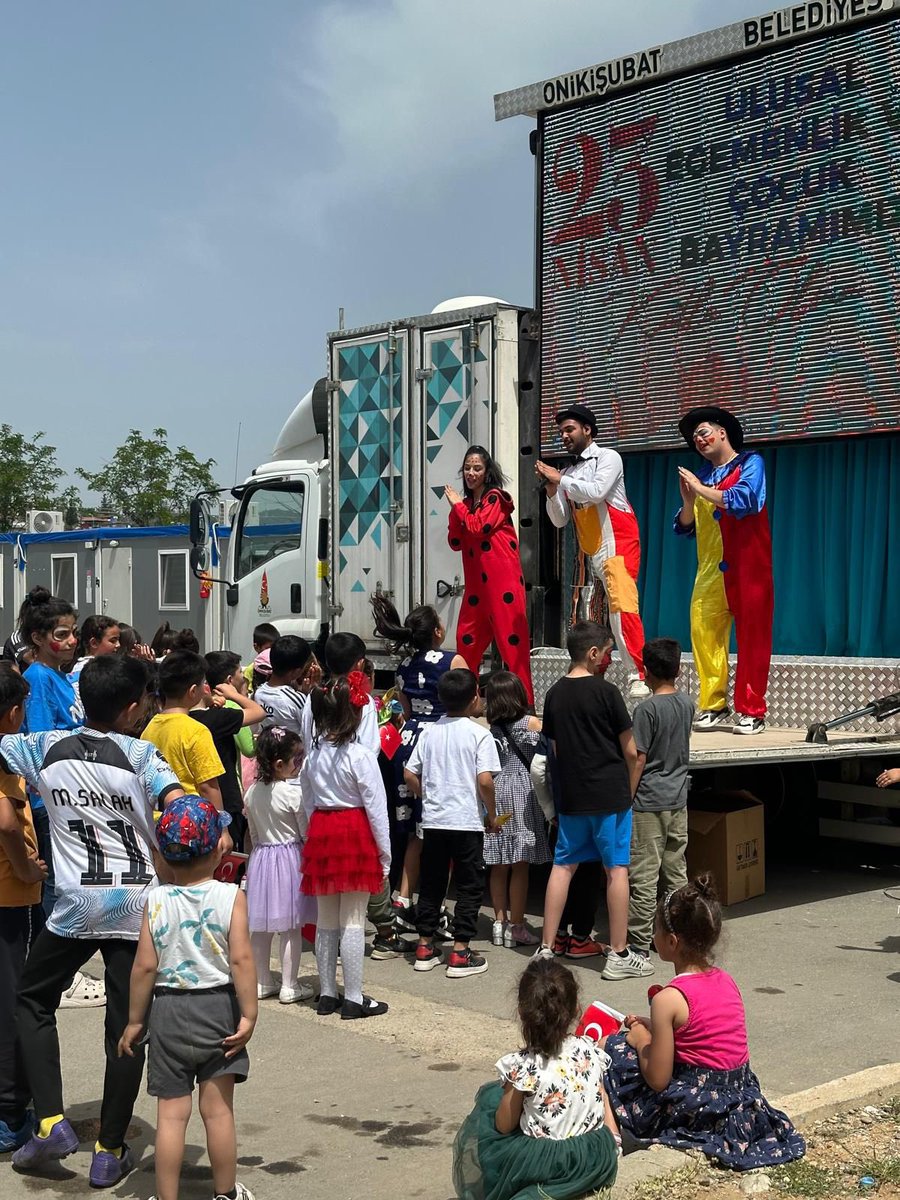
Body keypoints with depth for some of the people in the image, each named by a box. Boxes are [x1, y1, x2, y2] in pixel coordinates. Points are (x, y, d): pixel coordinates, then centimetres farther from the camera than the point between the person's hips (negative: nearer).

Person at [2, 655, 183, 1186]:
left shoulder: (46, 748, -1)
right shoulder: (140, 754, -10)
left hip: (75, 904, 1)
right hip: (137, 904, -1)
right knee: (127, 1025, 8)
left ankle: (51, 1122, 11)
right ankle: (110, 1151, 14)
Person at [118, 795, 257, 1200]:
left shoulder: (156, 900, -7)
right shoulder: (230, 896, -10)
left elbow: (145, 965, -7)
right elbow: (241, 959, -16)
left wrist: (134, 1021, 3)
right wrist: (249, 1015, -9)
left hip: (168, 1011, 1)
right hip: (219, 1007, 0)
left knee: (171, 1114, 7)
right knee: (218, 1110, 10)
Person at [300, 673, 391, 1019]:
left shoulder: (313, 753, 4)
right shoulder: (360, 755, -13)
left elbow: (308, 800, 10)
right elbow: (376, 807, -10)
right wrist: (385, 854, -4)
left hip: (320, 831, 6)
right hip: (355, 834, -6)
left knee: (326, 919, 13)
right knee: (353, 921, -1)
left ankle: (327, 994, 20)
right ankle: (353, 999, 5)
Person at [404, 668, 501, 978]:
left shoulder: (430, 732, 5)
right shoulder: (479, 734, -9)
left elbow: (410, 775, 5)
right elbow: (484, 780, -17)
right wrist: (492, 815, -4)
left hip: (433, 821, 5)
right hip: (467, 822, -5)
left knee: (431, 884, 14)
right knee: (469, 887, 4)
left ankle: (425, 948, 19)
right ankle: (460, 954, 3)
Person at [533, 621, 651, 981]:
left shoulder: (554, 694, 5)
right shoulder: (606, 692, -12)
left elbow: (556, 748, 11)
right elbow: (630, 751, -7)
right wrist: (629, 788, 8)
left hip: (571, 795, 5)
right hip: (610, 795, -5)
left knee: (563, 866, 11)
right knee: (617, 869, 2)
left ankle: (546, 949, 13)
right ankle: (618, 955, 6)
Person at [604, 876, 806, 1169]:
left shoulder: (668, 999, -19)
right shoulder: (726, 980, 4)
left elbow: (657, 1080, -16)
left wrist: (640, 1038, 1)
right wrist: (652, 1028, 14)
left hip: (697, 1109, -8)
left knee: (614, 1047, 4)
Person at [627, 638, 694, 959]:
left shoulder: (647, 709, -15)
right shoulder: (687, 704, 5)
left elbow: (638, 760, -14)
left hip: (648, 802, -7)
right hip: (678, 800, 7)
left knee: (643, 876, -2)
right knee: (675, 872, 12)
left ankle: (639, 943, 1)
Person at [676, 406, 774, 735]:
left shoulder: (750, 464, 4)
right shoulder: (702, 475, 17)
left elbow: (743, 500, -16)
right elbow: (685, 528, 17)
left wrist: (701, 490, -9)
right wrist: (688, 500, -1)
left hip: (746, 568, -5)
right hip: (710, 570, 5)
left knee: (751, 639, -4)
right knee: (703, 633, -6)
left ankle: (751, 712, 0)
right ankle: (714, 707, 1)